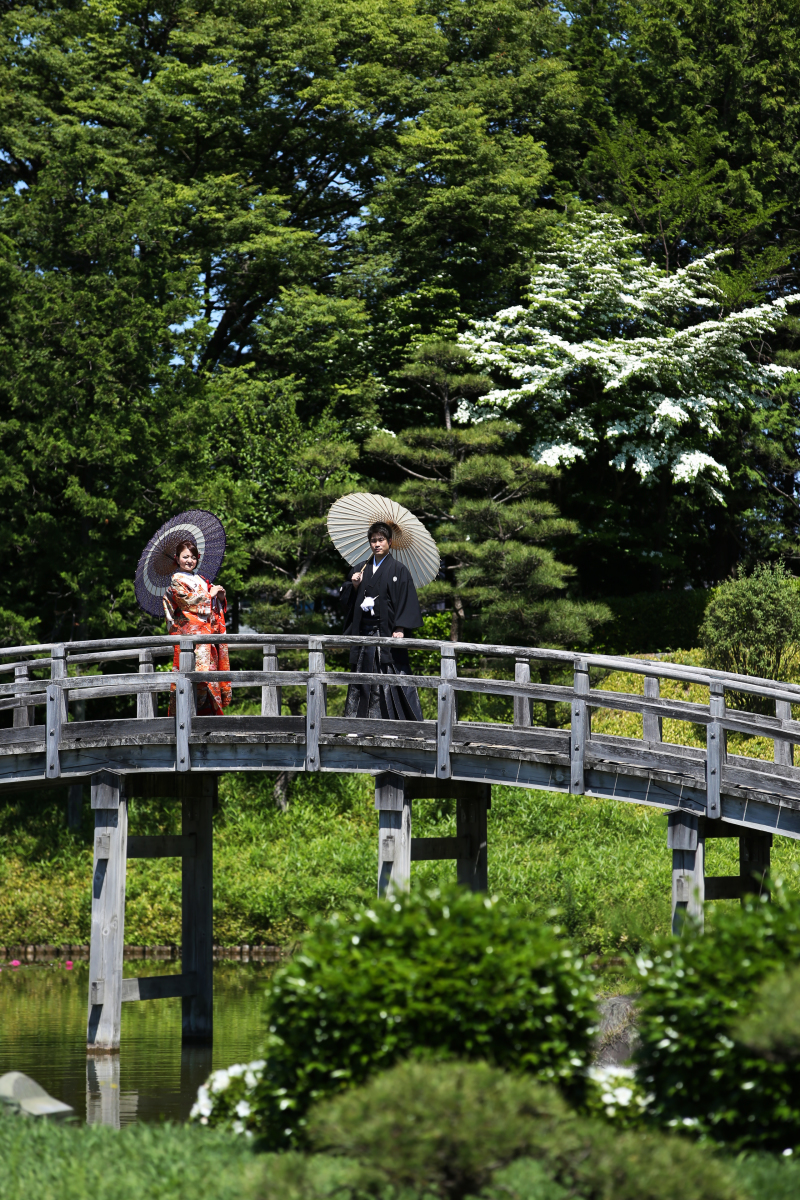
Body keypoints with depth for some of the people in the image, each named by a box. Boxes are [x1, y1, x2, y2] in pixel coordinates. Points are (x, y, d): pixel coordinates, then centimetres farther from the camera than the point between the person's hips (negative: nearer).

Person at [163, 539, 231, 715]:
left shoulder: (201, 580, 23)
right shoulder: (177, 581, 3)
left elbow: (215, 607, 24)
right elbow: (189, 601, -12)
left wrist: (220, 597, 3)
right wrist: (210, 594, -3)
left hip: (208, 632, 7)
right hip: (189, 632, -7)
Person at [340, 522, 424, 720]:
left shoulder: (398, 570, 1)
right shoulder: (363, 570, 17)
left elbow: (406, 600, -7)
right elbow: (347, 601, 18)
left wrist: (400, 629, -17)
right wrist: (354, 586, -2)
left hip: (387, 632, -6)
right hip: (365, 633, 6)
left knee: (392, 678, -11)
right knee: (363, 679, 5)